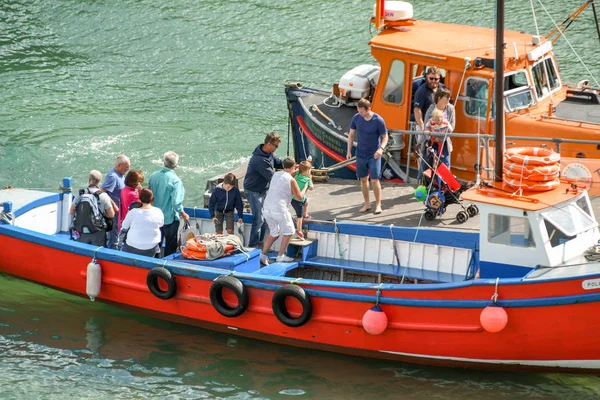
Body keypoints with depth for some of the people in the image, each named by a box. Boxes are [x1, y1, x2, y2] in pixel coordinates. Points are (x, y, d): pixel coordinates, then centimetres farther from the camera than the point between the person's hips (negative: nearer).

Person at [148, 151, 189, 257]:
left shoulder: (153, 176, -4)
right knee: (170, 248, 7)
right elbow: (176, 203, -23)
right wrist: (184, 215, -7)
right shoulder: (175, 180, -21)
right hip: (170, 218, -5)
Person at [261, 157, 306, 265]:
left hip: (267, 208, 7)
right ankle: (281, 256, 11)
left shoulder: (275, 175, 12)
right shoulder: (291, 180, -6)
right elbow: (299, 196, 3)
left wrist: (294, 171, 42)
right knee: (288, 232, 13)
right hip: (279, 209, -7)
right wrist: (305, 188, 23)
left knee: (274, 233, 20)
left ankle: (263, 254, 10)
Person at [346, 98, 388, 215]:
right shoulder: (356, 118, -5)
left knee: (375, 180, -5)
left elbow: (385, 137, -7)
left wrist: (381, 148, -25)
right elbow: (351, 134, 6)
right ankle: (367, 204, 24)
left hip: (374, 155, -4)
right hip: (360, 154, 4)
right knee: (363, 179, 11)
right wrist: (349, 151, 2)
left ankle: (378, 204, 9)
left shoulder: (378, 120, -16)